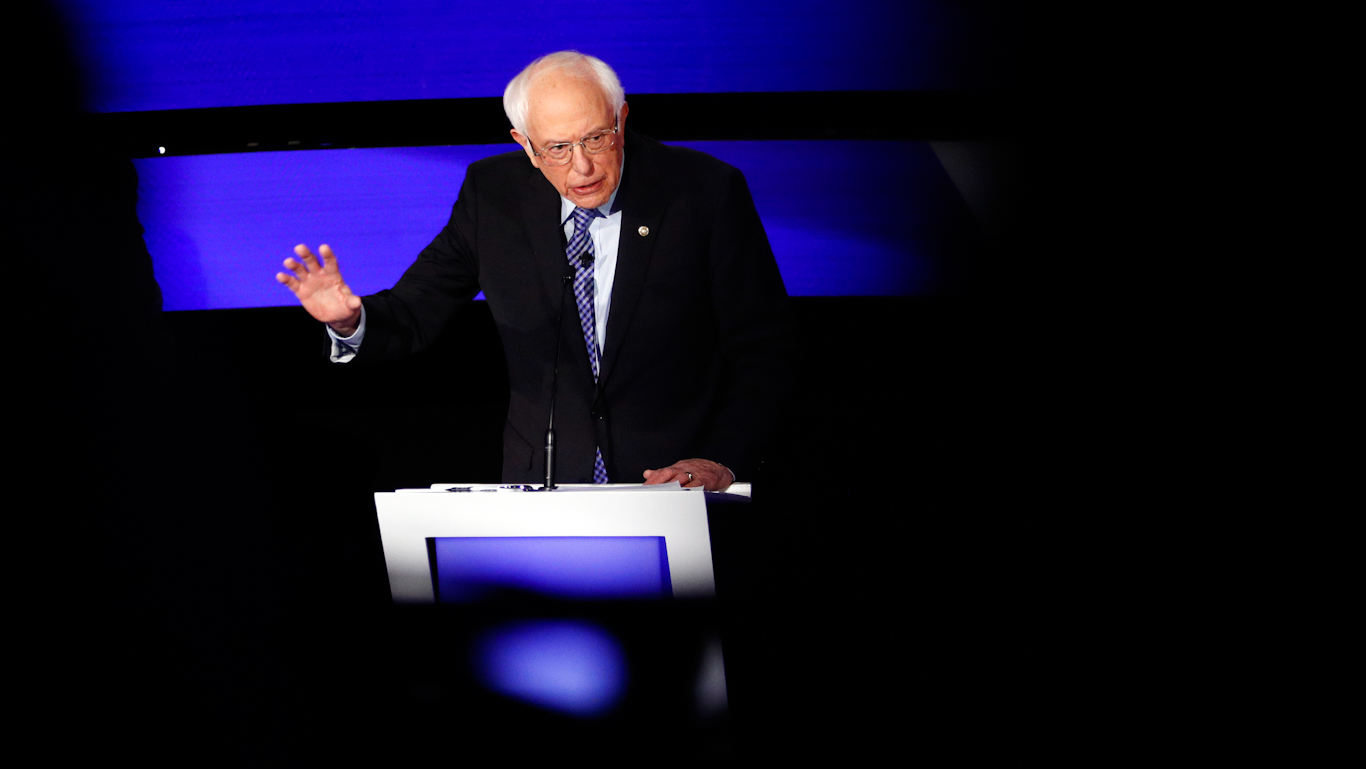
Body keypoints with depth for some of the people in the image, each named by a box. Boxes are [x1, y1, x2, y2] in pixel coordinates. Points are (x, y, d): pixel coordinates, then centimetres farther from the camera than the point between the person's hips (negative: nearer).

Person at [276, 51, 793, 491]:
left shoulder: (706, 191, -6)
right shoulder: (493, 195, 1)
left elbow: (763, 348, -1)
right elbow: (414, 315, 6)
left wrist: (723, 461, -14)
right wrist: (350, 320, -17)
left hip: (678, 480, -2)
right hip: (543, 484, 2)